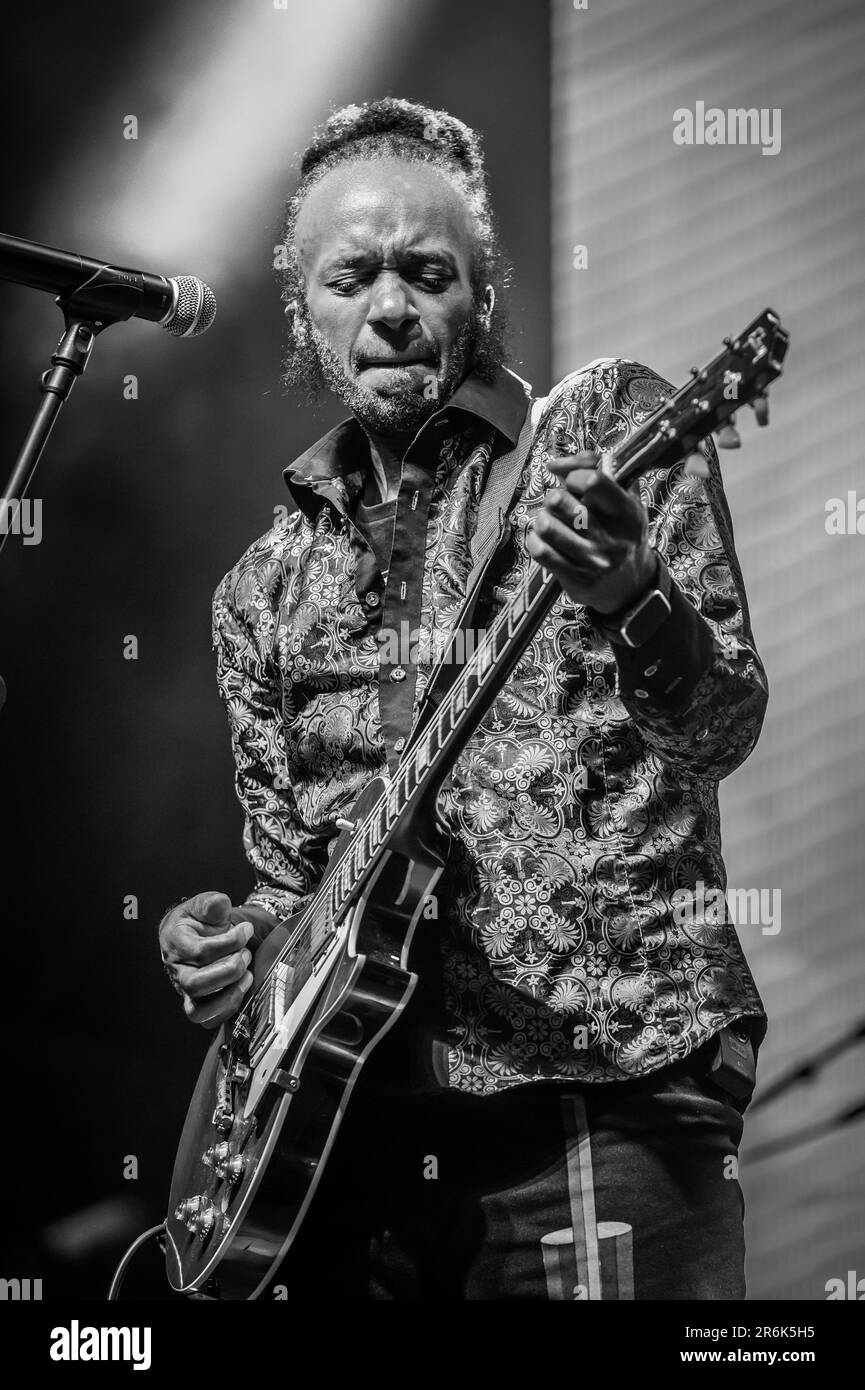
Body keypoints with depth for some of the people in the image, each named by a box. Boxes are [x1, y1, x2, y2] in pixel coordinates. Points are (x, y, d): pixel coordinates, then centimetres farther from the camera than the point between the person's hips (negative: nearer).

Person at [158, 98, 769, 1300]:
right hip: (350, 1118, 5)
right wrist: (234, 937, -2)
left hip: (599, 1085, -4)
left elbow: (720, 730, -7)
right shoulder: (265, 588, 15)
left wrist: (628, 601, -27)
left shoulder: (607, 428, 3)